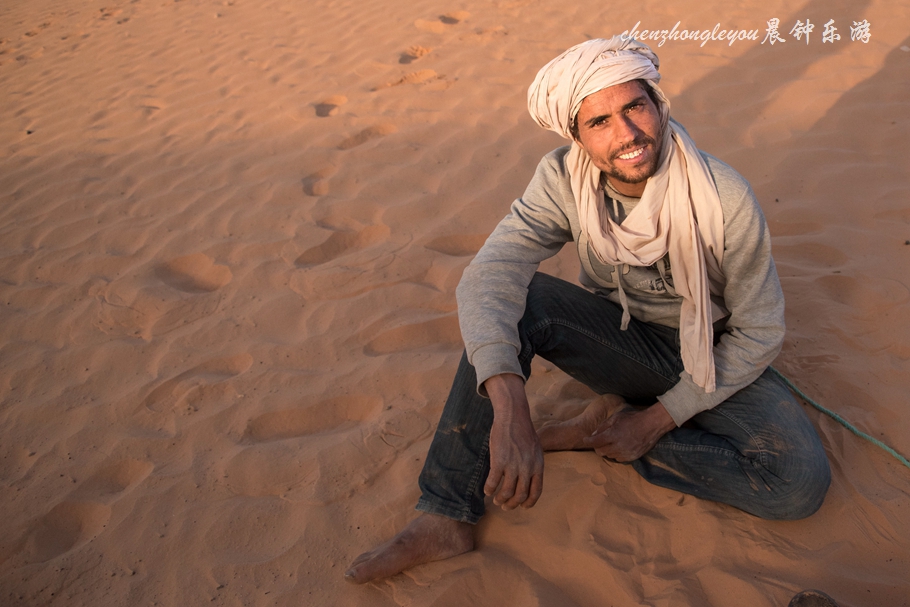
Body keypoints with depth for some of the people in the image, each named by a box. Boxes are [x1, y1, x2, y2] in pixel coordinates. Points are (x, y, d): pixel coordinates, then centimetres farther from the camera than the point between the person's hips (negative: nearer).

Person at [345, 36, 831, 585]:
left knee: (802, 483, -27)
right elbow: (488, 275, -32)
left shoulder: (726, 199, -23)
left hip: (710, 361, 0)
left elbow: (759, 330, -13)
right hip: (622, 339, 1)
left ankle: (601, 428, -12)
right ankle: (447, 519, -26)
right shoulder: (565, 181, -18)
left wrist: (659, 419, -17)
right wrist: (509, 407, -48)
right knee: (511, 301, -28)